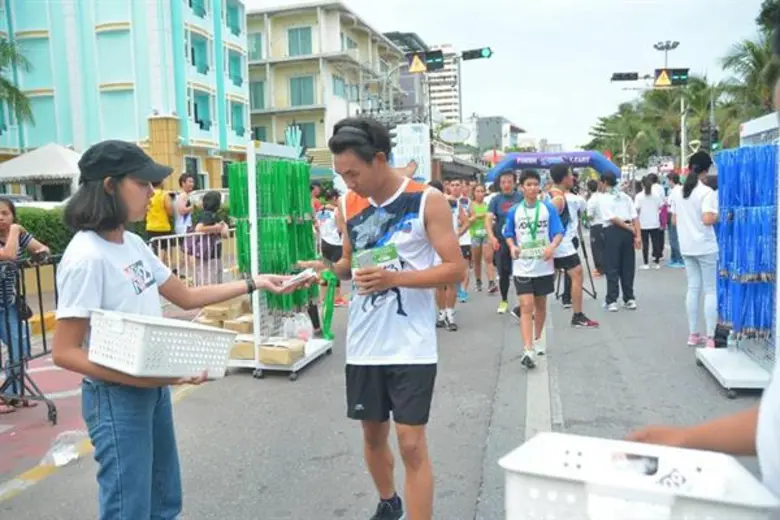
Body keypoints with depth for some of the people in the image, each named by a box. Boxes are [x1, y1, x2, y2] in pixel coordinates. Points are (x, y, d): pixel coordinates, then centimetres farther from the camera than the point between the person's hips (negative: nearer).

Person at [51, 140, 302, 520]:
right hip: (117, 398, -8)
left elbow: (187, 297, 12)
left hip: (154, 389, 8)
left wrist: (255, 284, 9)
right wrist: (142, 378, -28)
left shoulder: (134, 244, 3)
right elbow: (64, 352, -20)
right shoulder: (86, 257, -21)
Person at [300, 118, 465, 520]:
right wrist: (327, 269, -7)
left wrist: (395, 278, -24)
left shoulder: (428, 201, -11)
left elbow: (456, 268, -12)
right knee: (373, 433, 18)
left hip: (411, 345, -5)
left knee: (412, 443, -3)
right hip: (364, 344, 5)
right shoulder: (348, 206, 3)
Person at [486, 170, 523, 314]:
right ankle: (504, 300, 28)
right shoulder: (496, 200, -1)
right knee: (503, 273, 10)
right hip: (501, 241, 1)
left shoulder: (521, 198, -1)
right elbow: (489, 220, -9)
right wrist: (492, 237, -23)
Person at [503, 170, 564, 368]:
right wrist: (512, 246, -12)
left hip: (544, 265, 1)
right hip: (522, 266, -1)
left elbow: (559, 232, -3)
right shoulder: (514, 211, -1)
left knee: (540, 305, 15)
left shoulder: (549, 209, -2)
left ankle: (537, 340, 34)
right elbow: (509, 235, 8)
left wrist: (552, 246, -23)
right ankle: (527, 350, -15)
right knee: (526, 306, -10)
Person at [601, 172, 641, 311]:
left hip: (612, 232, -5)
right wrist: (637, 235, -2)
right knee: (628, 266, 11)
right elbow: (635, 217, 2)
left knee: (612, 267, 1)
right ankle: (629, 299, 15)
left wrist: (631, 230, -8)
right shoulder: (626, 196, 11)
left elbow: (613, 218, -13)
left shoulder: (604, 199, -2)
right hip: (627, 232, 5)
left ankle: (612, 301, 1)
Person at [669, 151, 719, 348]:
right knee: (711, 291, 2)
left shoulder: (677, 192, 6)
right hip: (706, 247, -6)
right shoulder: (707, 192, -13)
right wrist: (719, 215, -4)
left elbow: (674, 220, 11)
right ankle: (710, 337, 2)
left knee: (693, 289, 12)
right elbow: (708, 219, -23)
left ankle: (693, 334, 16)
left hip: (687, 247, 6)